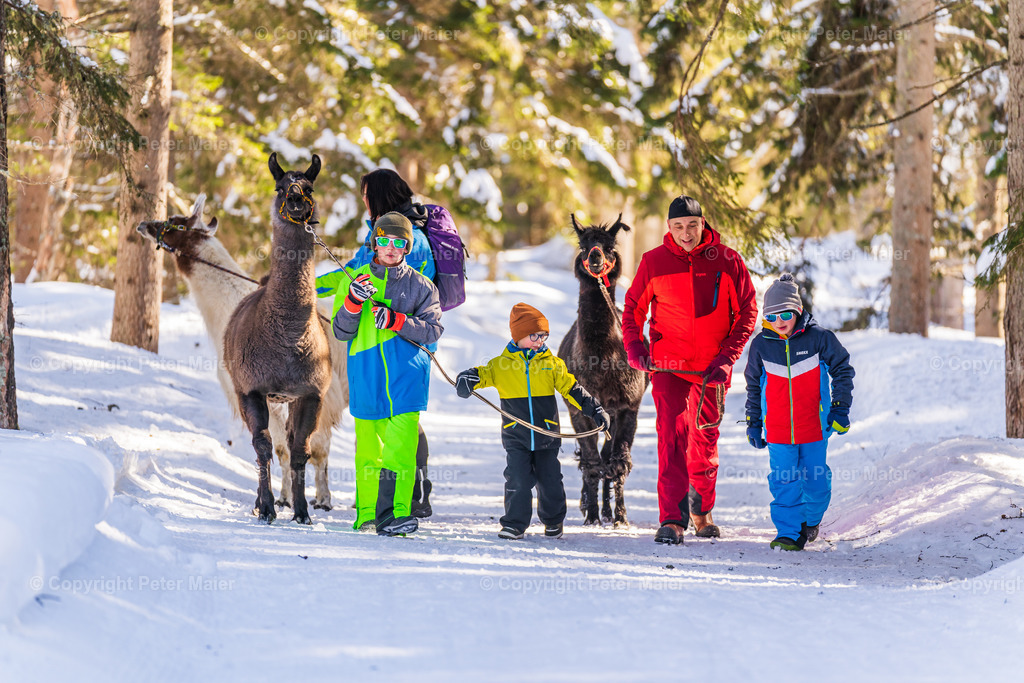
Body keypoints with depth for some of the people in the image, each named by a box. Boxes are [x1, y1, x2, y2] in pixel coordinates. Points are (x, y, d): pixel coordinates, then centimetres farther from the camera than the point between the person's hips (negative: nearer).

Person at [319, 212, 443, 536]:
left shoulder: (420, 286, 7)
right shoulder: (356, 280, 10)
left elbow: (432, 330, -2)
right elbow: (341, 332, 5)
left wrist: (395, 320, -16)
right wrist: (353, 302, -14)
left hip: (405, 379, -2)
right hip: (366, 380, 2)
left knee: (401, 450, -14)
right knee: (368, 451, 5)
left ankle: (392, 515, -17)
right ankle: (366, 512, 18)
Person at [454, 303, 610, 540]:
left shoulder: (552, 363, 4)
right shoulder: (502, 364, -1)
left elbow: (572, 389, 7)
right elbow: (482, 374, -3)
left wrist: (595, 410, 5)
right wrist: (467, 379, -27)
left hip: (547, 434, 1)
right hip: (516, 436, -1)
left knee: (550, 481, 6)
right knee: (517, 481, -8)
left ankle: (553, 520, 26)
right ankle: (515, 523, 4)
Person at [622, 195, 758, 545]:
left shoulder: (727, 261, -5)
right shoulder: (654, 261, -4)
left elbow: (747, 311, 2)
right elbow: (633, 306, 9)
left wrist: (727, 356, -7)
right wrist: (634, 345, -7)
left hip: (712, 369, 1)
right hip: (669, 365, -1)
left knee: (705, 438, 14)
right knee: (673, 434, -15)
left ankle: (702, 511, 35)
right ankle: (672, 519, -18)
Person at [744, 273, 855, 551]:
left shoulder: (819, 338, -7)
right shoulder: (761, 345, 0)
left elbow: (843, 370, 4)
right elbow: (754, 385, 12)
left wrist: (840, 408, -1)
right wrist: (753, 423, 13)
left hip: (814, 426, -1)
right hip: (778, 429, 1)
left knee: (816, 481, 8)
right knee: (783, 482, -2)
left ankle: (811, 519, 33)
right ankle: (788, 534, 4)